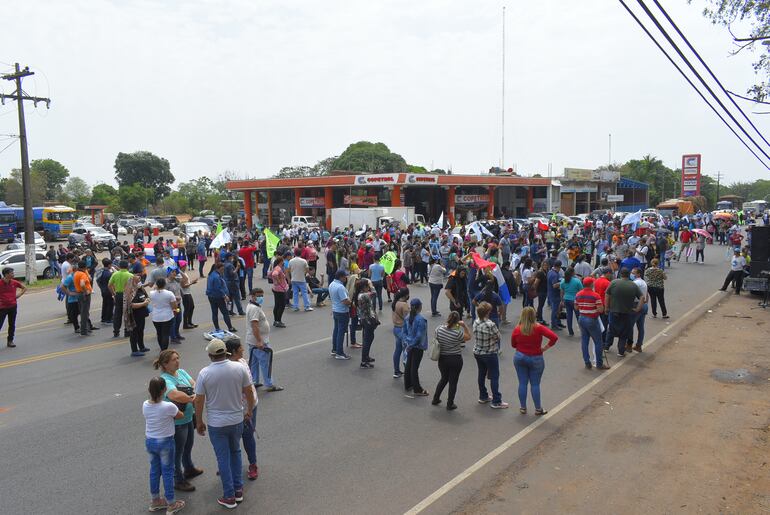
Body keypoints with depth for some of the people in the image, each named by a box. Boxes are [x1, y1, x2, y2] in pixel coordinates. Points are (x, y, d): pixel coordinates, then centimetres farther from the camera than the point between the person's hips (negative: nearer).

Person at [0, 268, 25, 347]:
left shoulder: (14, 282, 0)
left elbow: (24, 288, 16)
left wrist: (18, 295, 6)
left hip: (13, 306, 4)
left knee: (12, 325, 10)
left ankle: (10, 341, 19)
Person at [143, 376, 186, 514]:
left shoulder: (145, 405, -9)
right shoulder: (168, 407, -24)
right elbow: (181, 416, -5)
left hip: (149, 441, 5)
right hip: (165, 442, -5)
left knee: (154, 471, 19)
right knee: (168, 472, 8)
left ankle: (155, 501, 34)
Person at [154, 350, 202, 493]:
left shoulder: (181, 372, 1)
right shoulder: (165, 380, -25)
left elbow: (194, 384, -5)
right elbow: (176, 395, -37)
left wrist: (196, 395, -25)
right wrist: (192, 399, -23)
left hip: (189, 418, 8)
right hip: (177, 422, -8)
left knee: (188, 445, 27)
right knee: (177, 451, 9)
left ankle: (189, 469, 49)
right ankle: (178, 480, 25)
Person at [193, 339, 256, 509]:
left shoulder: (204, 373, -16)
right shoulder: (239, 368, -11)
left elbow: (199, 401, -10)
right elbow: (249, 392, -2)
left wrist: (199, 422, 4)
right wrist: (250, 410, 15)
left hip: (216, 424, -2)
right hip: (237, 420, 2)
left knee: (223, 458, 10)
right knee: (235, 453, 22)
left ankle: (229, 496, 18)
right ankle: (238, 489, 28)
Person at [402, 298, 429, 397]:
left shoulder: (407, 318, 1)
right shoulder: (421, 319, -21)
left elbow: (404, 332, 4)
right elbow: (419, 335, -22)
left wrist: (407, 342, -3)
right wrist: (410, 344, -14)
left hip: (411, 346, 7)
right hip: (418, 347, -7)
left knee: (408, 366, 16)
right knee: (414, 367, 1)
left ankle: (408, 386, 29)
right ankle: (417, 390, 12)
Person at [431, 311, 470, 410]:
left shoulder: (439, 329, -13)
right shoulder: (458, 333, -23)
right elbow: (468, 337, -5)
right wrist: (464, 326, -10)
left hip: (442, 358, 4)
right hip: (455, 360, -4)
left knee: (444, 378, 25)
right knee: (453, 381, 10)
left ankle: (435, 399, 33)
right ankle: (450, 404, 19)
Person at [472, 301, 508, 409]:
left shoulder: (475, 322, -6)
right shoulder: (490, 324, -27)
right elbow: (498, 336, -13)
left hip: (477, 352, 7)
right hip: (490, 354, -7)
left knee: (481, 374, 19)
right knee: (494, 377, 4)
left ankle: (483, 397, 32)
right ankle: (496, 402, 8)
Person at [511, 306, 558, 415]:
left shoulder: (517, 329, -9)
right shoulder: (538, 328, -15)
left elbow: (513, 344, 5)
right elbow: (554, 337, -21)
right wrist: (545, 348, -11)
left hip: (520, 357, 2)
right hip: (536, 359, -2)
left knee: (522, 383, 10)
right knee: (535, 384, 8)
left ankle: (523, 408, 19)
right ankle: (538, 409, 17)